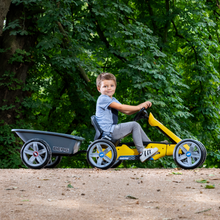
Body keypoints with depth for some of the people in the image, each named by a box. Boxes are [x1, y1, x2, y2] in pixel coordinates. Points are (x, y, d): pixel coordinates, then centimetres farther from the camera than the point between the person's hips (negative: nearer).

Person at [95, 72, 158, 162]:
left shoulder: (113, 100, 20)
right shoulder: (103, 99, -13)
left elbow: (126, 111, 10)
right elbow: (121, 107, -20)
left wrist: (141, 106, -4)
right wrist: (138, 107, -16)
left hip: (113, 129, 10)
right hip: (108, 131, -10)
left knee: (136, 126, 12)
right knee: (134, 125, -15)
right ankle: (142, 153, -14)